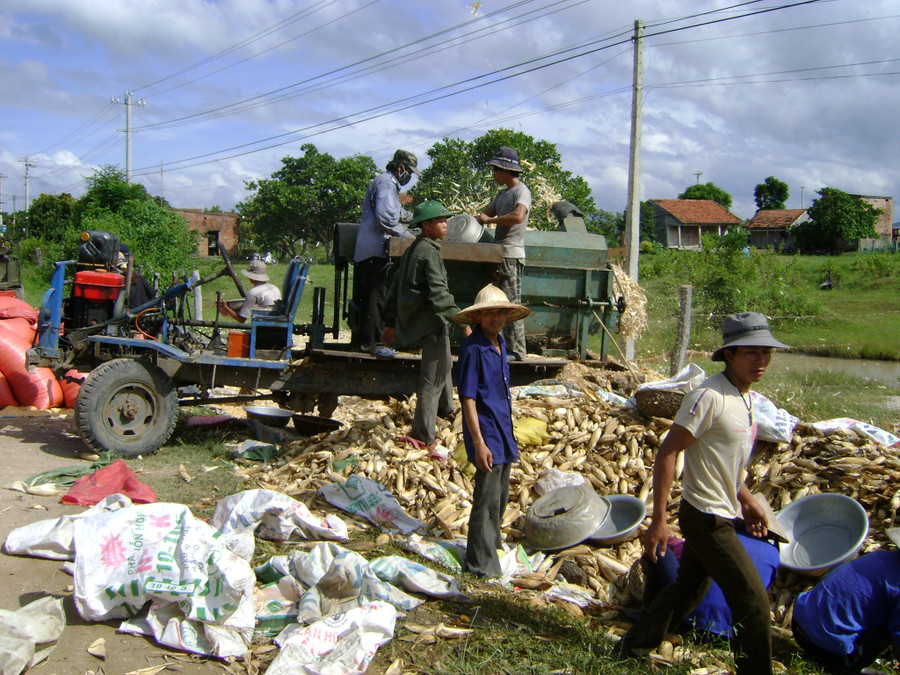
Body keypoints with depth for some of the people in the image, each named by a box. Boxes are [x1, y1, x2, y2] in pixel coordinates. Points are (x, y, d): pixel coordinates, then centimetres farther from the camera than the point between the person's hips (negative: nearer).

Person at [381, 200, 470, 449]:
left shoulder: (412, 250, 15)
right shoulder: (429, 252, -15)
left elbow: (396, 287, 19)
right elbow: (439, 294, -24)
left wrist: (391, 322, 24)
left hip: (414, 321, 10)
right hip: (432, 322, -10)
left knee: (443, 365, 26)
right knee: (433, 379, -5)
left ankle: (443, 410, 36)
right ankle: (423, 437, -2)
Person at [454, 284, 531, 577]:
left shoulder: (499, 343, 9)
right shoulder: (473, 349, -17)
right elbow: (468, 399, -18)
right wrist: (479, 443, -22)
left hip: (503, 429, 9)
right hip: (486, 432, -9)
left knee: (501, 495, 20)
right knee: (488, 498, -3)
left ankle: (492, 542, 39)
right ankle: (482, 564, 8)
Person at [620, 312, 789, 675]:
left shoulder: (746, 398, 8)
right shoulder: (709, 396, -20)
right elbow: (667, 453, -21)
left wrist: (746, 500, 22)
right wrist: (658, 519, -22)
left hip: (719, 515, 9)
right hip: (706, 518, -9)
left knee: (688, 589, 19)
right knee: (753, 601, -4)